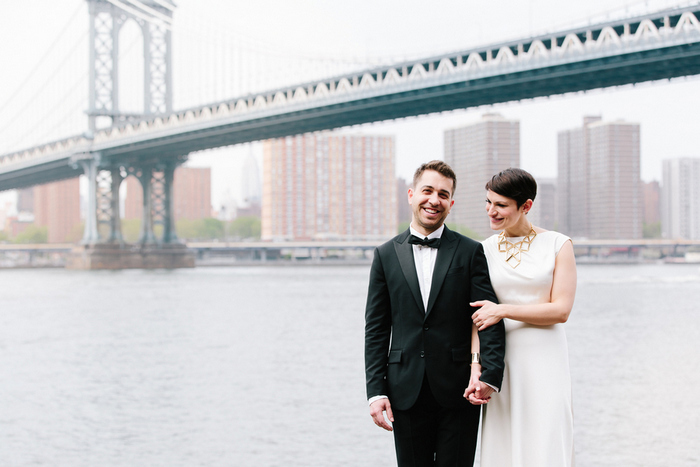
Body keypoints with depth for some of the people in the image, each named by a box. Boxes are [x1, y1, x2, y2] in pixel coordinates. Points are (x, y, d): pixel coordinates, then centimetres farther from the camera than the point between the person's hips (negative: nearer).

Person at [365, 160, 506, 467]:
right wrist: (375, 390, -2)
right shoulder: (387, 255, 7)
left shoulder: (471, 252, 3)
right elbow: (376, 329, 6)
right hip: (406, 392, 1)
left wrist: (490, 373, -19)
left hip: (458, 393, -1)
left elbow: (490, 318, -3)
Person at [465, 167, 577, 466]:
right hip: (501, 364, 2)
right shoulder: (484, 250, 7)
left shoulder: (558, 245, 1)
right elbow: (479, 316, 2)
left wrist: (503, 310, -12)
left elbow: (560, 310, -5)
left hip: (544, 362, -2)